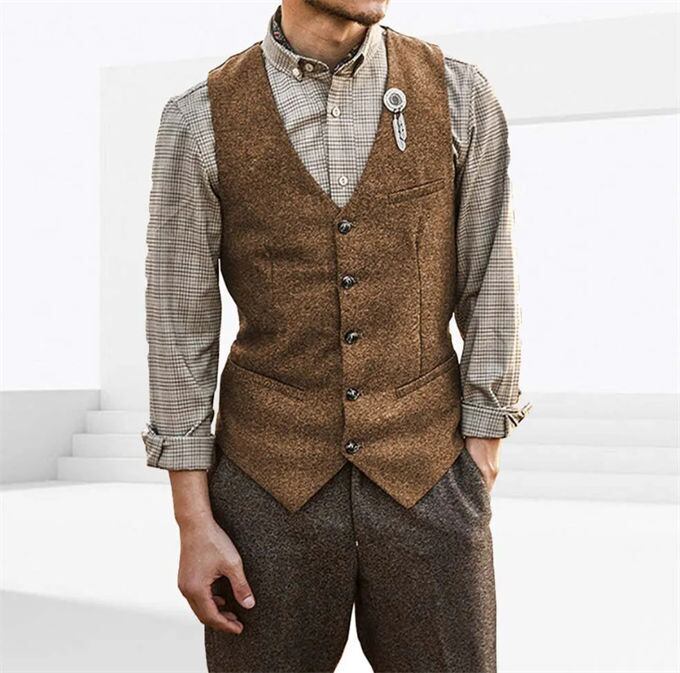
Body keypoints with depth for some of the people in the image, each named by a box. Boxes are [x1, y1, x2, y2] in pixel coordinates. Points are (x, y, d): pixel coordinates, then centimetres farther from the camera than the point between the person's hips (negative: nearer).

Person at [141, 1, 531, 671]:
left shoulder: (460, 95, -4)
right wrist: (193, 526, -5)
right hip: (270, 489, 0)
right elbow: (178, 325, -2)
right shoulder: (198, 121, -5)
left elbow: (490, 289, 1)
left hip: (426, 485, 1)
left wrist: (478, 469, -1)